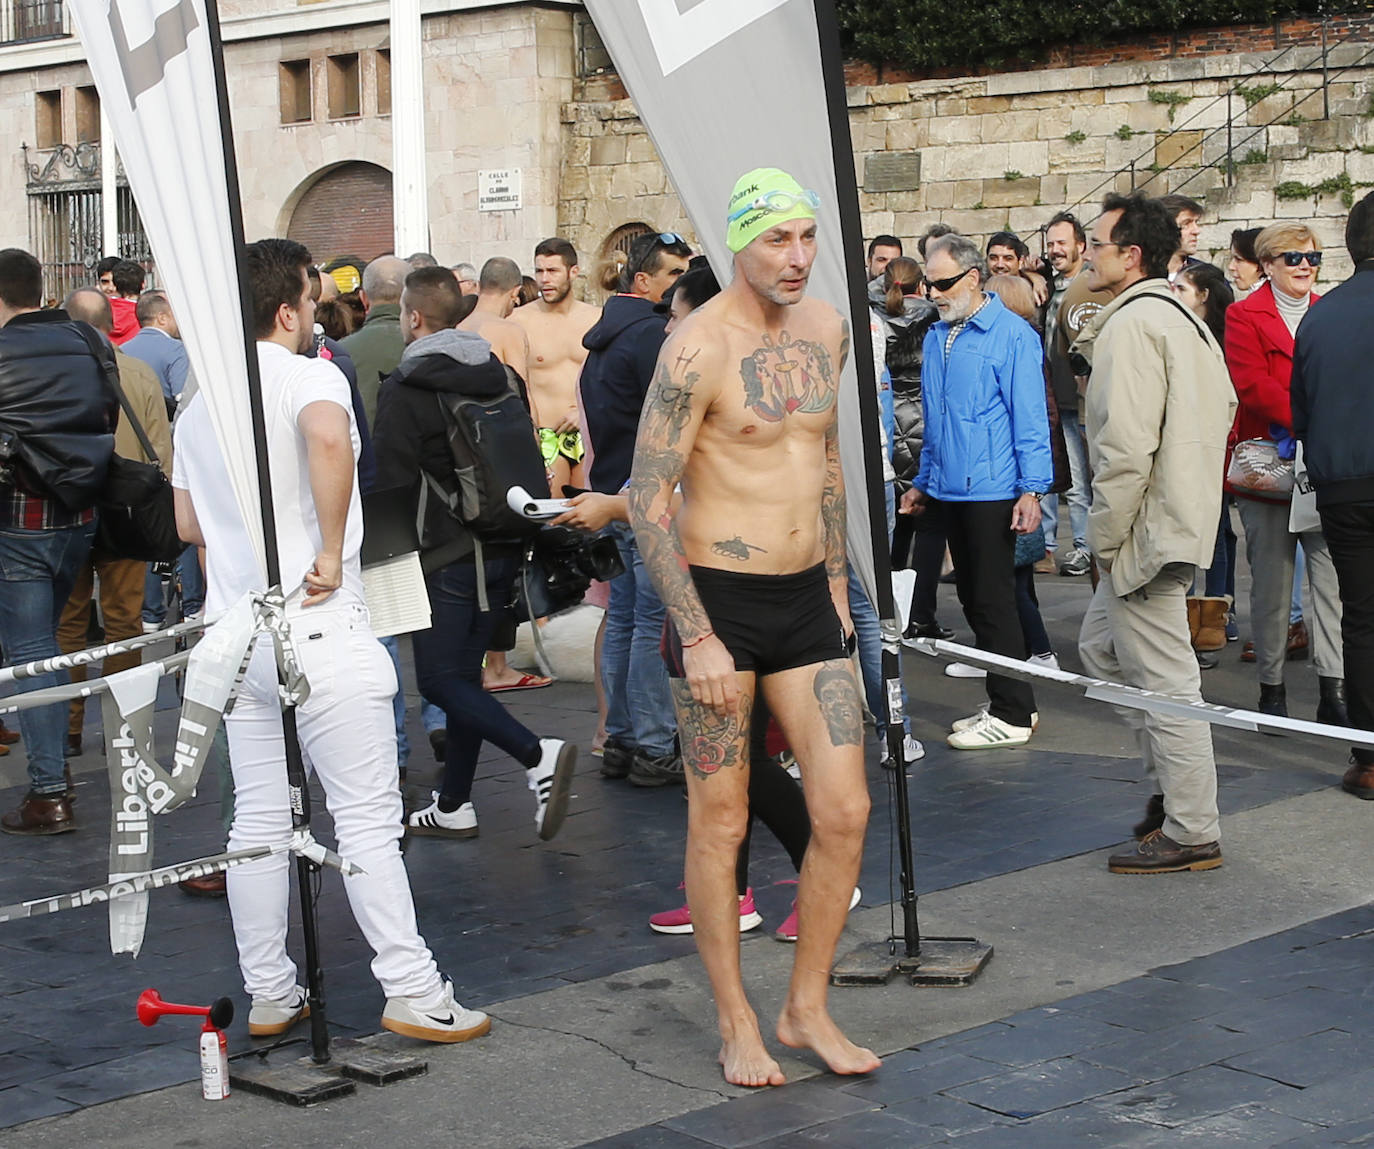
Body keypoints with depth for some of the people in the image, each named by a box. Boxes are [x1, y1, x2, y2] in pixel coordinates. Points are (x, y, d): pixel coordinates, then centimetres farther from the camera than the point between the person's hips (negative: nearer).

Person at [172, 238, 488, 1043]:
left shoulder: (201, 403, 14)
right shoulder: (309, 376, -10)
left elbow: (188, 524, 21)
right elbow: (329, 437, -33)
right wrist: (331, 550, -25)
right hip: (319, 631, -7)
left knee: (259, 823, 11)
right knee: (369, 819, -2)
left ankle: (270, 997, 17)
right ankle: (413, 994, 1)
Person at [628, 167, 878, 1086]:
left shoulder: (828, 328, 7)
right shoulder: (699, 348, -15)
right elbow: (647, 495, -16)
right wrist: (696, 638, -19)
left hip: (806, 599, 6)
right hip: (718, 597, -6)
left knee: (845, 812, 2)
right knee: (720, 821, 4)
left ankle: (808, 1007, 19)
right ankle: (736, 1023, 20)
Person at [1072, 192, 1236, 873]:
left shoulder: (1131, 323, -17)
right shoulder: (1184, 319, 14)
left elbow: (1127, 444, -23)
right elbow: (1224, 408, 21)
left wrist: (1105, 535, -15)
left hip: (1149, 528, -11)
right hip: (1183, 513, 11)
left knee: (1163, 678, -3)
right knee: (1100, 646, 21)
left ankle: (1191, 833, 4)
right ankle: (1172, 780, 25)